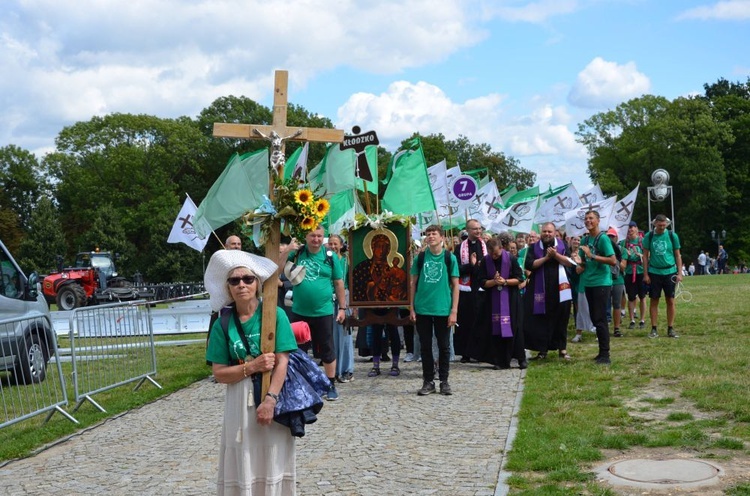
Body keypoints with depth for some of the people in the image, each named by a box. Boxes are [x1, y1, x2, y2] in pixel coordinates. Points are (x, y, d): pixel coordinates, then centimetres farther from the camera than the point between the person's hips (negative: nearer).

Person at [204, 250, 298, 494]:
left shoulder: (275, 315, -5)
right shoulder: (223, 324, 0)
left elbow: (282, 362, -10)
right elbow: (219, 373, -2)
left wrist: (270, 400, -19)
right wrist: (252, 366, -16)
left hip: (274, 395, -1)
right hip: (240, 401, 2)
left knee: (273, 461, 5)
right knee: (243, 463, 4)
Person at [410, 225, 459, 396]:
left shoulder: (449, 258, 0)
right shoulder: (420, 258, 4)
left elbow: (455, 285, 0)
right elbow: (413, 283, 7)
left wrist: (454, 311, -6)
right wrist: (412, 308, 1)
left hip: (443, 310, -1)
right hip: (422, 310, 1)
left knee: (444, 346, 6)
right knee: (425, 346, 7)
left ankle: (444, 381, 17)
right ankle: (428, 381, 16)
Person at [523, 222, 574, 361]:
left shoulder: (562, 245, 6)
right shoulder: (534, 247, 5)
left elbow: (570, 262, -5)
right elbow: (529, 265, -7)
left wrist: (556, 255, -16)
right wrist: (546, 257, -13)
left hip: (560, 289, 0)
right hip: (540, 290, 0)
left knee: (561, 318, 2)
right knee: (541, 320, 0)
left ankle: (562, 348, 12)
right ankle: (542, 349, 8)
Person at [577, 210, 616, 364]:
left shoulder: (602, 238, -11)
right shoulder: (584, 240, 10)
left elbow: (613, 260, -18)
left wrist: (592, 255, -22)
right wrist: (580, 265, 0)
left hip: (601, 283, -8)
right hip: (588, 283, 8)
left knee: (600, 319, -8)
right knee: (594, 318, 11)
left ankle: (605, 355, -4)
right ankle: (602, 352, 20)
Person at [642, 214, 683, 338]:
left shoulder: (672, 236, 1)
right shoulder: (649, 236, 1)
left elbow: (677, 255, 6)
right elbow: (645, 256, 5)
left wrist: (679, 273, 0)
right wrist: (645, 274, 0)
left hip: (670, 272, 0)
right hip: (654, 272, 0)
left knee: (670, 301, 2)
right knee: (654, 301, 3)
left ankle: (670, 328, 10)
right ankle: (654, 329, 9)